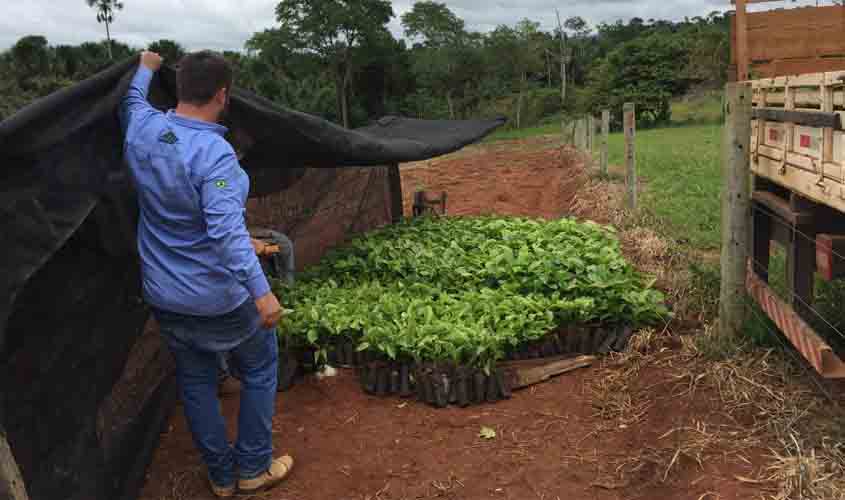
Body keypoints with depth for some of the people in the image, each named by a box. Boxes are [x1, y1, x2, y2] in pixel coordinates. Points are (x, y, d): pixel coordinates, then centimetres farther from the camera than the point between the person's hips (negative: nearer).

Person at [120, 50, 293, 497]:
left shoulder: (142, 129, -5)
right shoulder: (213, 152, -25)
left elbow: (132, 102, 21)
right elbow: (227, 230, -35)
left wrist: (145, 69, 38)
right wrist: (261, 290, -37)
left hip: (164, 297, 7)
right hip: (219, 298, -6)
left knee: (195, 380, 20)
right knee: (259, 372, 16)